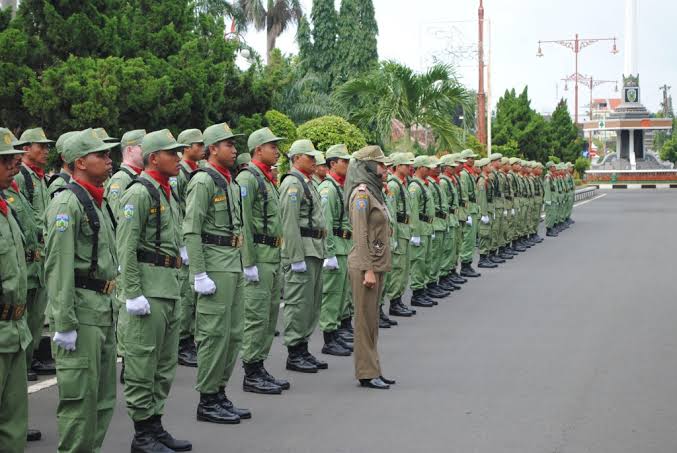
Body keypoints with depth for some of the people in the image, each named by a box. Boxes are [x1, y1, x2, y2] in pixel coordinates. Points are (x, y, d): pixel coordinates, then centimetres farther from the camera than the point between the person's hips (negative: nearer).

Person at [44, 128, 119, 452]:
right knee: (80, 395, -5)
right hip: (80, 311, -9)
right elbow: (58, 267, -19)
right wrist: (64, 324, -22)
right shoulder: (67, 203, -13)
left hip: (103, 308, 10)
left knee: (104, 396, 14)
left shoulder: (99, 202, 16)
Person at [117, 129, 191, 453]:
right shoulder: (139, 192, -12)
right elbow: (126, 248, -17)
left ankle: (155, 424, 22)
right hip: (149, 288, -10)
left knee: (165, 363, 14)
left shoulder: (167, 193, 17)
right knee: (143, 363, -3)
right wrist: (133, 293, -20)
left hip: (170, 286, 10)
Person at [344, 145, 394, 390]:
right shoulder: (361, 193, -14)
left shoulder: (373, 191, 15)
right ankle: (367, 374, 3)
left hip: (377, 263, 9)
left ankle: (372, 370, 20)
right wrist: (368, 269, -20)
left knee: (372, 319, 13)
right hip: (366, 264, -9)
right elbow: (361, 235, -19)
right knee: (365, 320, -2)